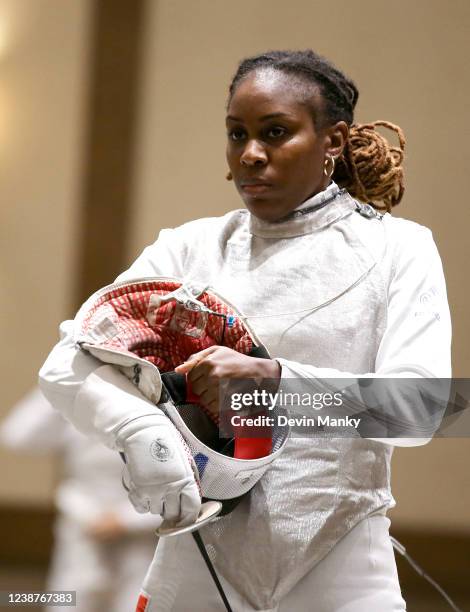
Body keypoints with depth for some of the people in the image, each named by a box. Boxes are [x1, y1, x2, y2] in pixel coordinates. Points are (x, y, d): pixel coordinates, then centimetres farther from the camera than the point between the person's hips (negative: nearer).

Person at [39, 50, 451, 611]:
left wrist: (272, 379, -28)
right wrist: (142, 431, -25)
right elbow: (67, 366, -5)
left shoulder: (397, 248, -3)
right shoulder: (190, 249, 3)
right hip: (199, 563, 2)